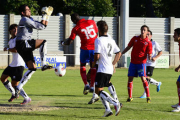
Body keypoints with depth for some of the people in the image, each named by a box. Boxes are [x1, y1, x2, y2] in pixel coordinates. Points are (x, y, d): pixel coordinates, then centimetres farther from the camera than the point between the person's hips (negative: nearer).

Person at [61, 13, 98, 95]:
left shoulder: (76, 28, -6)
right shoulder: (91, 22, 2)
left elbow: (69, 42, -4)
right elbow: (97, 33, 14)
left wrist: (63, 43, 15)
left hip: (85, 48, -3)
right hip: (95, 48, 3)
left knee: (82, 66, 16)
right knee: (93, 67, 16)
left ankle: (86, 85, 2)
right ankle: (92, 86, 14)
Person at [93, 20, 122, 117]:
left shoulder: (98, 40, -11)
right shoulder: (111, 41, 13)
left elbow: (97, 56, -17)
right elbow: (119, 53, 19)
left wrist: (93, 63, 1)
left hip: (102, 70, -8)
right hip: (110, 70, 8)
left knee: (98, 90, -6)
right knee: (100, 90, 16)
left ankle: (116, 103, -22)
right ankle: (107, 109, 4)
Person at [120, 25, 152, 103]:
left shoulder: (148, 42, -3)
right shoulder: (135, 38, 6)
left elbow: (149, 54, -3)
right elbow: (128, 47, 15)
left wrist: (150, 57, -25)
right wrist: (121, 54, 11)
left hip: (141, 62, -4)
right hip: (133, 62, 4)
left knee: (143, 78, -13)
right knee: (130, 78, 2)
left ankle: (148, 97, -7)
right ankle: (130, 97, 12)